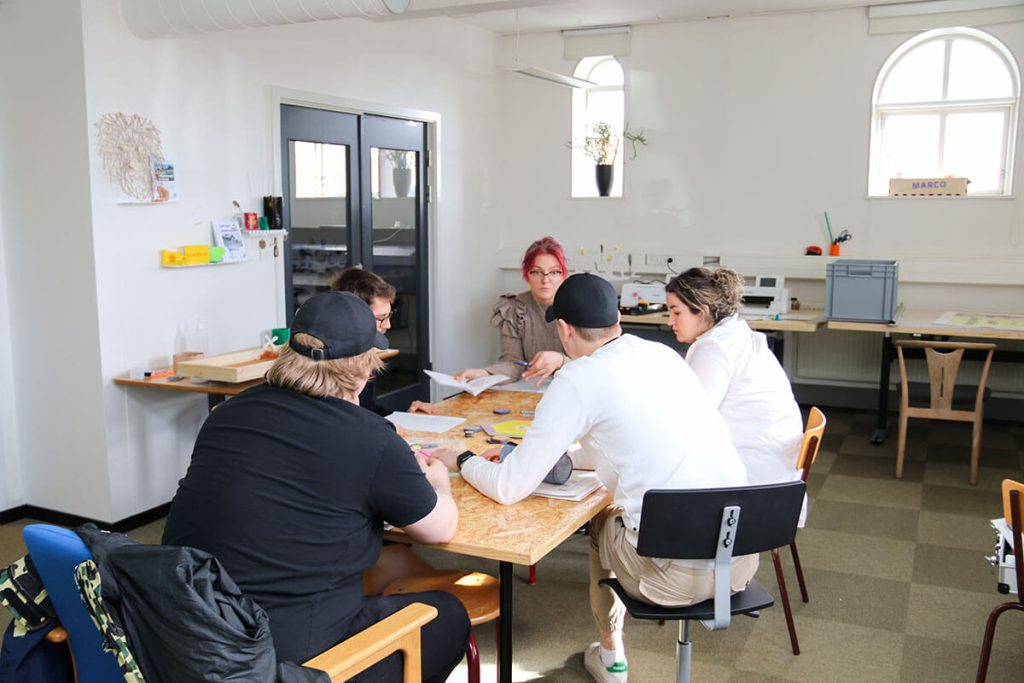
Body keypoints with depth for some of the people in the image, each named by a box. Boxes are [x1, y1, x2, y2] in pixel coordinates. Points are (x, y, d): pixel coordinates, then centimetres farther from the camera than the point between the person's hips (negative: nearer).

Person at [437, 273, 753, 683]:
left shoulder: (577, 378, -10)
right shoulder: (663, 354, 9)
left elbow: (510, 488, -8)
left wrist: (462, 461, 11)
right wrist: (561, 455, 29)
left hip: (678, 572, -5)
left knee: (602, 521, 27)